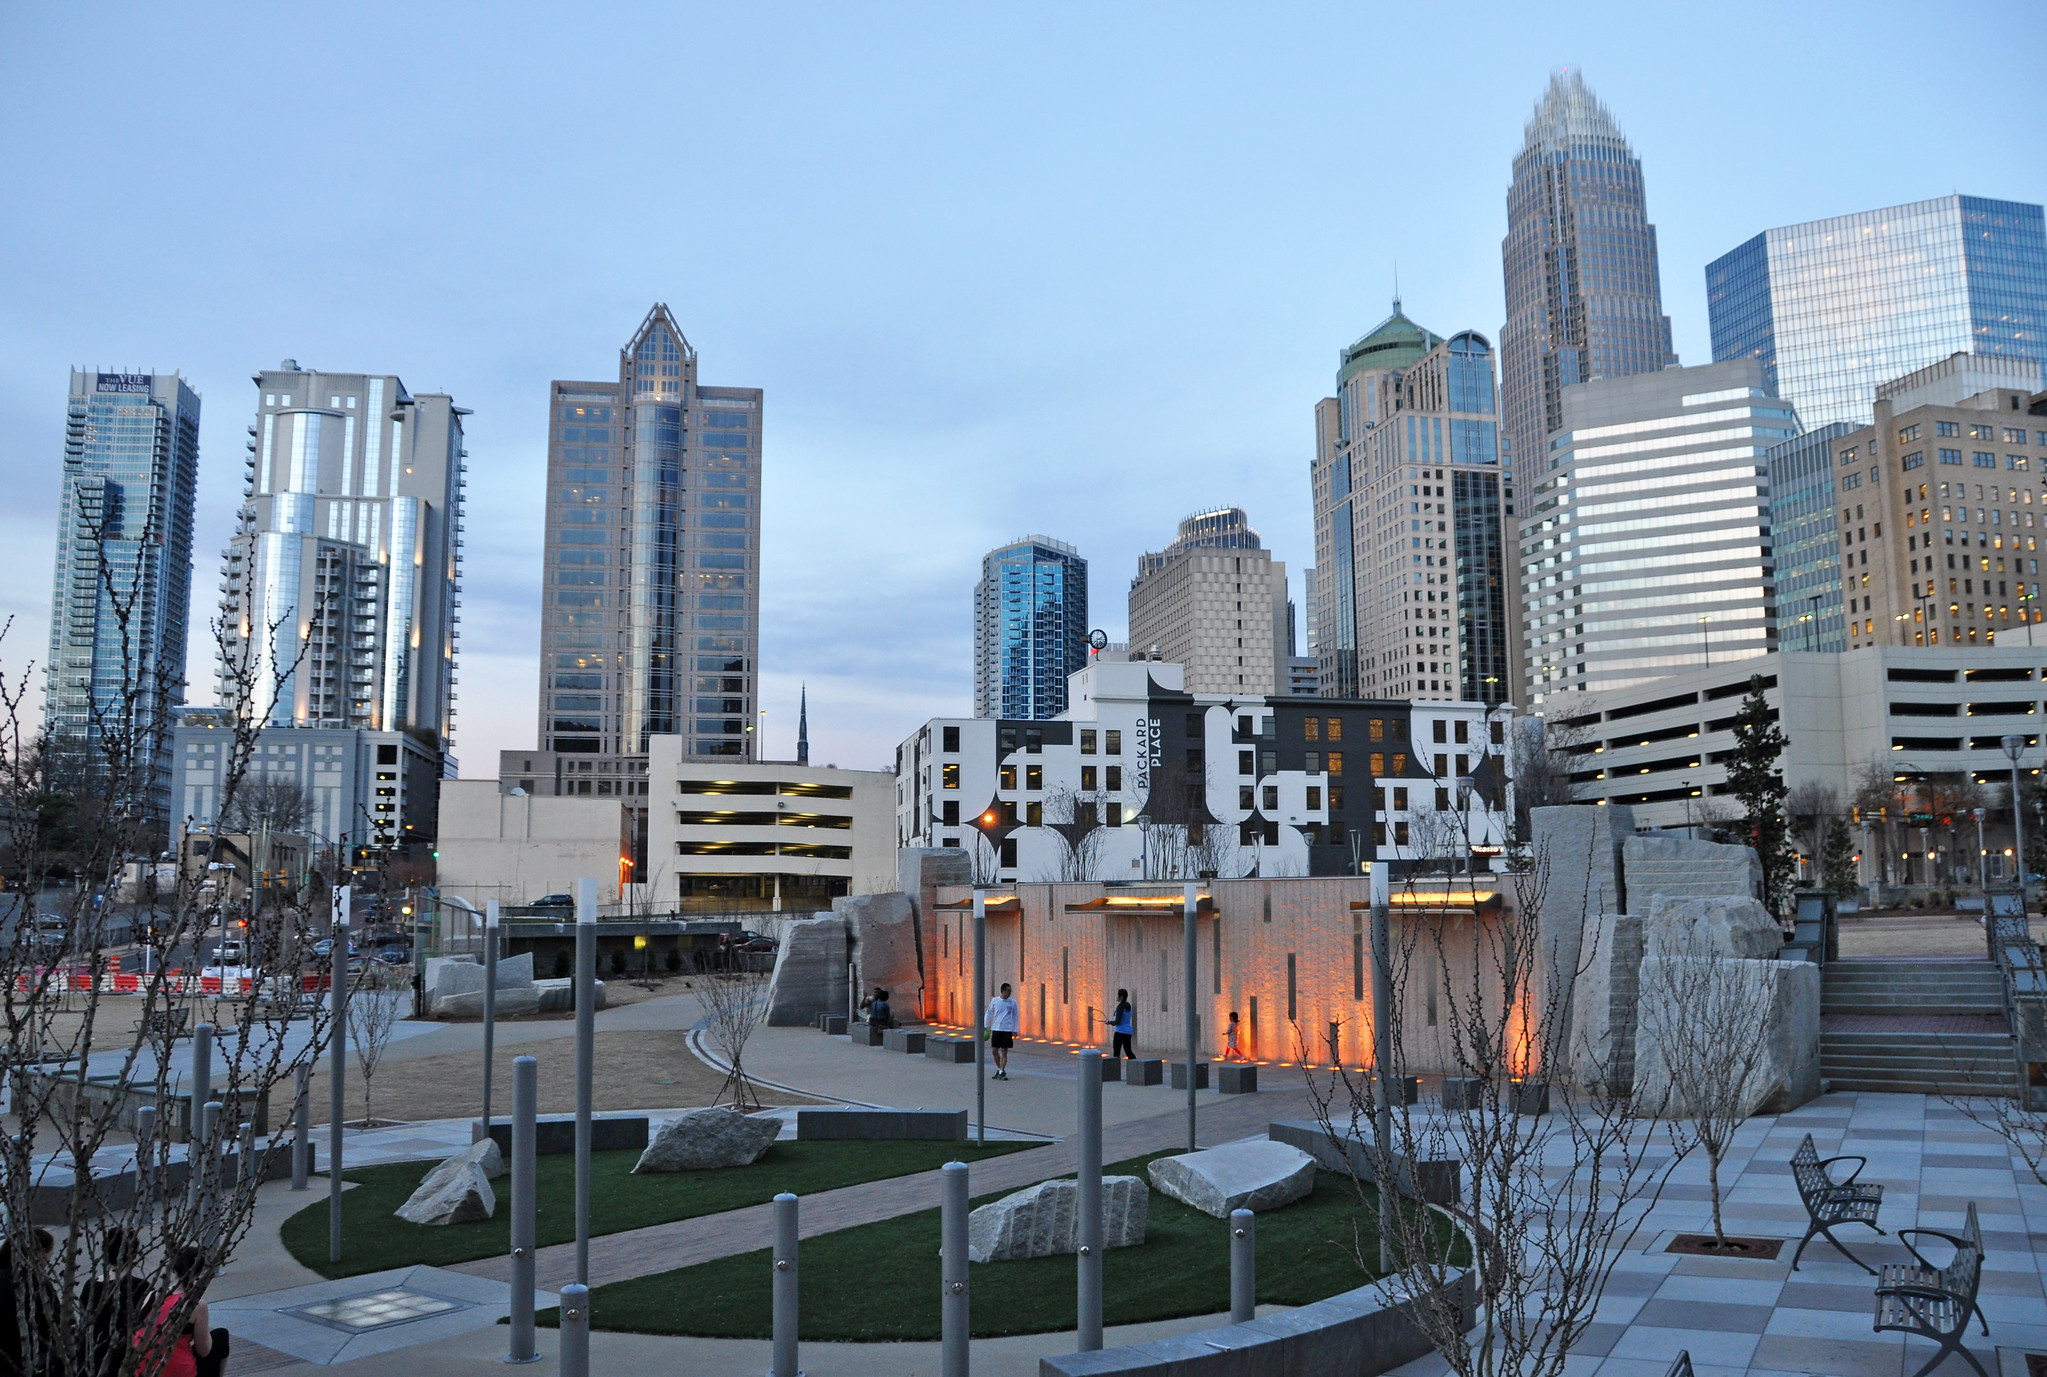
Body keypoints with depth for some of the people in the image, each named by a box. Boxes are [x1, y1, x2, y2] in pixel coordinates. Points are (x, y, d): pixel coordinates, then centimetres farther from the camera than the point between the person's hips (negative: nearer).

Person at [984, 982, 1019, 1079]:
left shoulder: (1012, 1002, 3)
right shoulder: (994, 1001, 4)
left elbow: (1015, 1016, 10)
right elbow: (989, 1013, 12)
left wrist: (1015, 1030, 5)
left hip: (1007, 1030, -1)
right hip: (996, 1029, 1)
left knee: (1004, 1052, -2)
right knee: (994, 1050, 1)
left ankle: (1001, 1072, 3)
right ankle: (1000, 1069, 20)